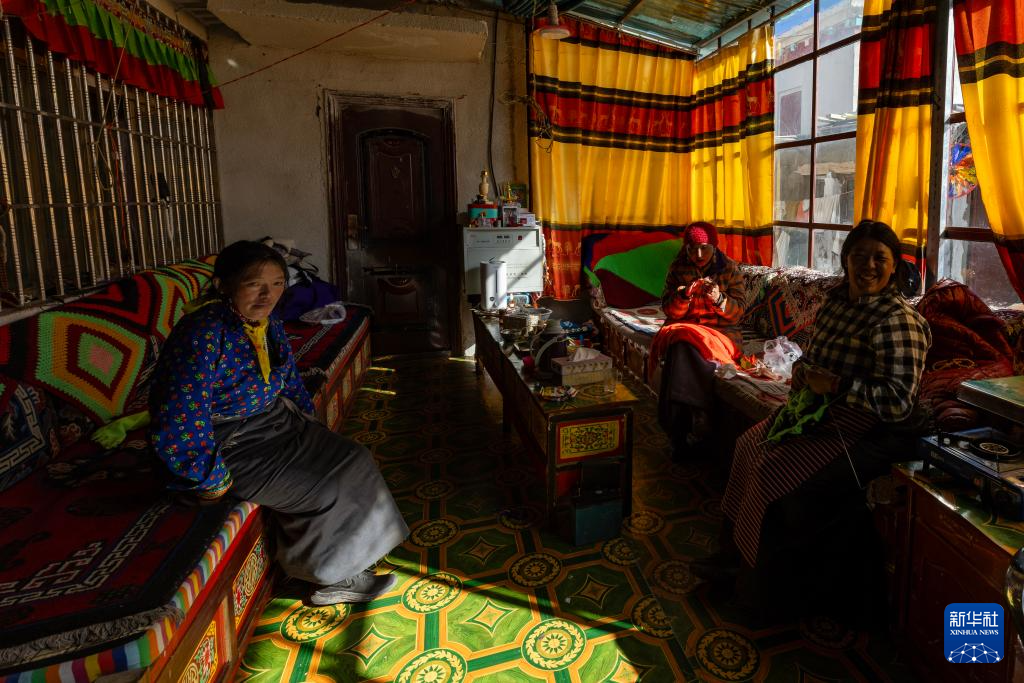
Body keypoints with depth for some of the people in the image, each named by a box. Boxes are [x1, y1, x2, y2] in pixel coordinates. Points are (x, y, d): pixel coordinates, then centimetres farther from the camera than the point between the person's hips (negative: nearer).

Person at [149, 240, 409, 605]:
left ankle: (338, 573, 12)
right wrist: (212, 480, -20)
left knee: (355, 461, -1)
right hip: (228, 445, -9)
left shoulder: (269, 325, 0)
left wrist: (313, 434, 12)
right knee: (322, 493, -17)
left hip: (276, 422, 9)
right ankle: (329, 578, 11)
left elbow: (290, 383, 17)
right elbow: (177, 427, -29)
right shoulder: (204, 333, -27)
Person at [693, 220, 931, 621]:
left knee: (779, 469, -19)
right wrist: (804, 375, -1)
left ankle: (773, 582, 4)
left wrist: (834, 385, -23)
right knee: (751, 444, 0)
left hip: (872, 431, -9)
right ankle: (737, 552, 12)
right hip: (822, 410, 9)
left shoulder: (899, 322, -19)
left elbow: (898, 402, -25)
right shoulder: (836, 300, 6)